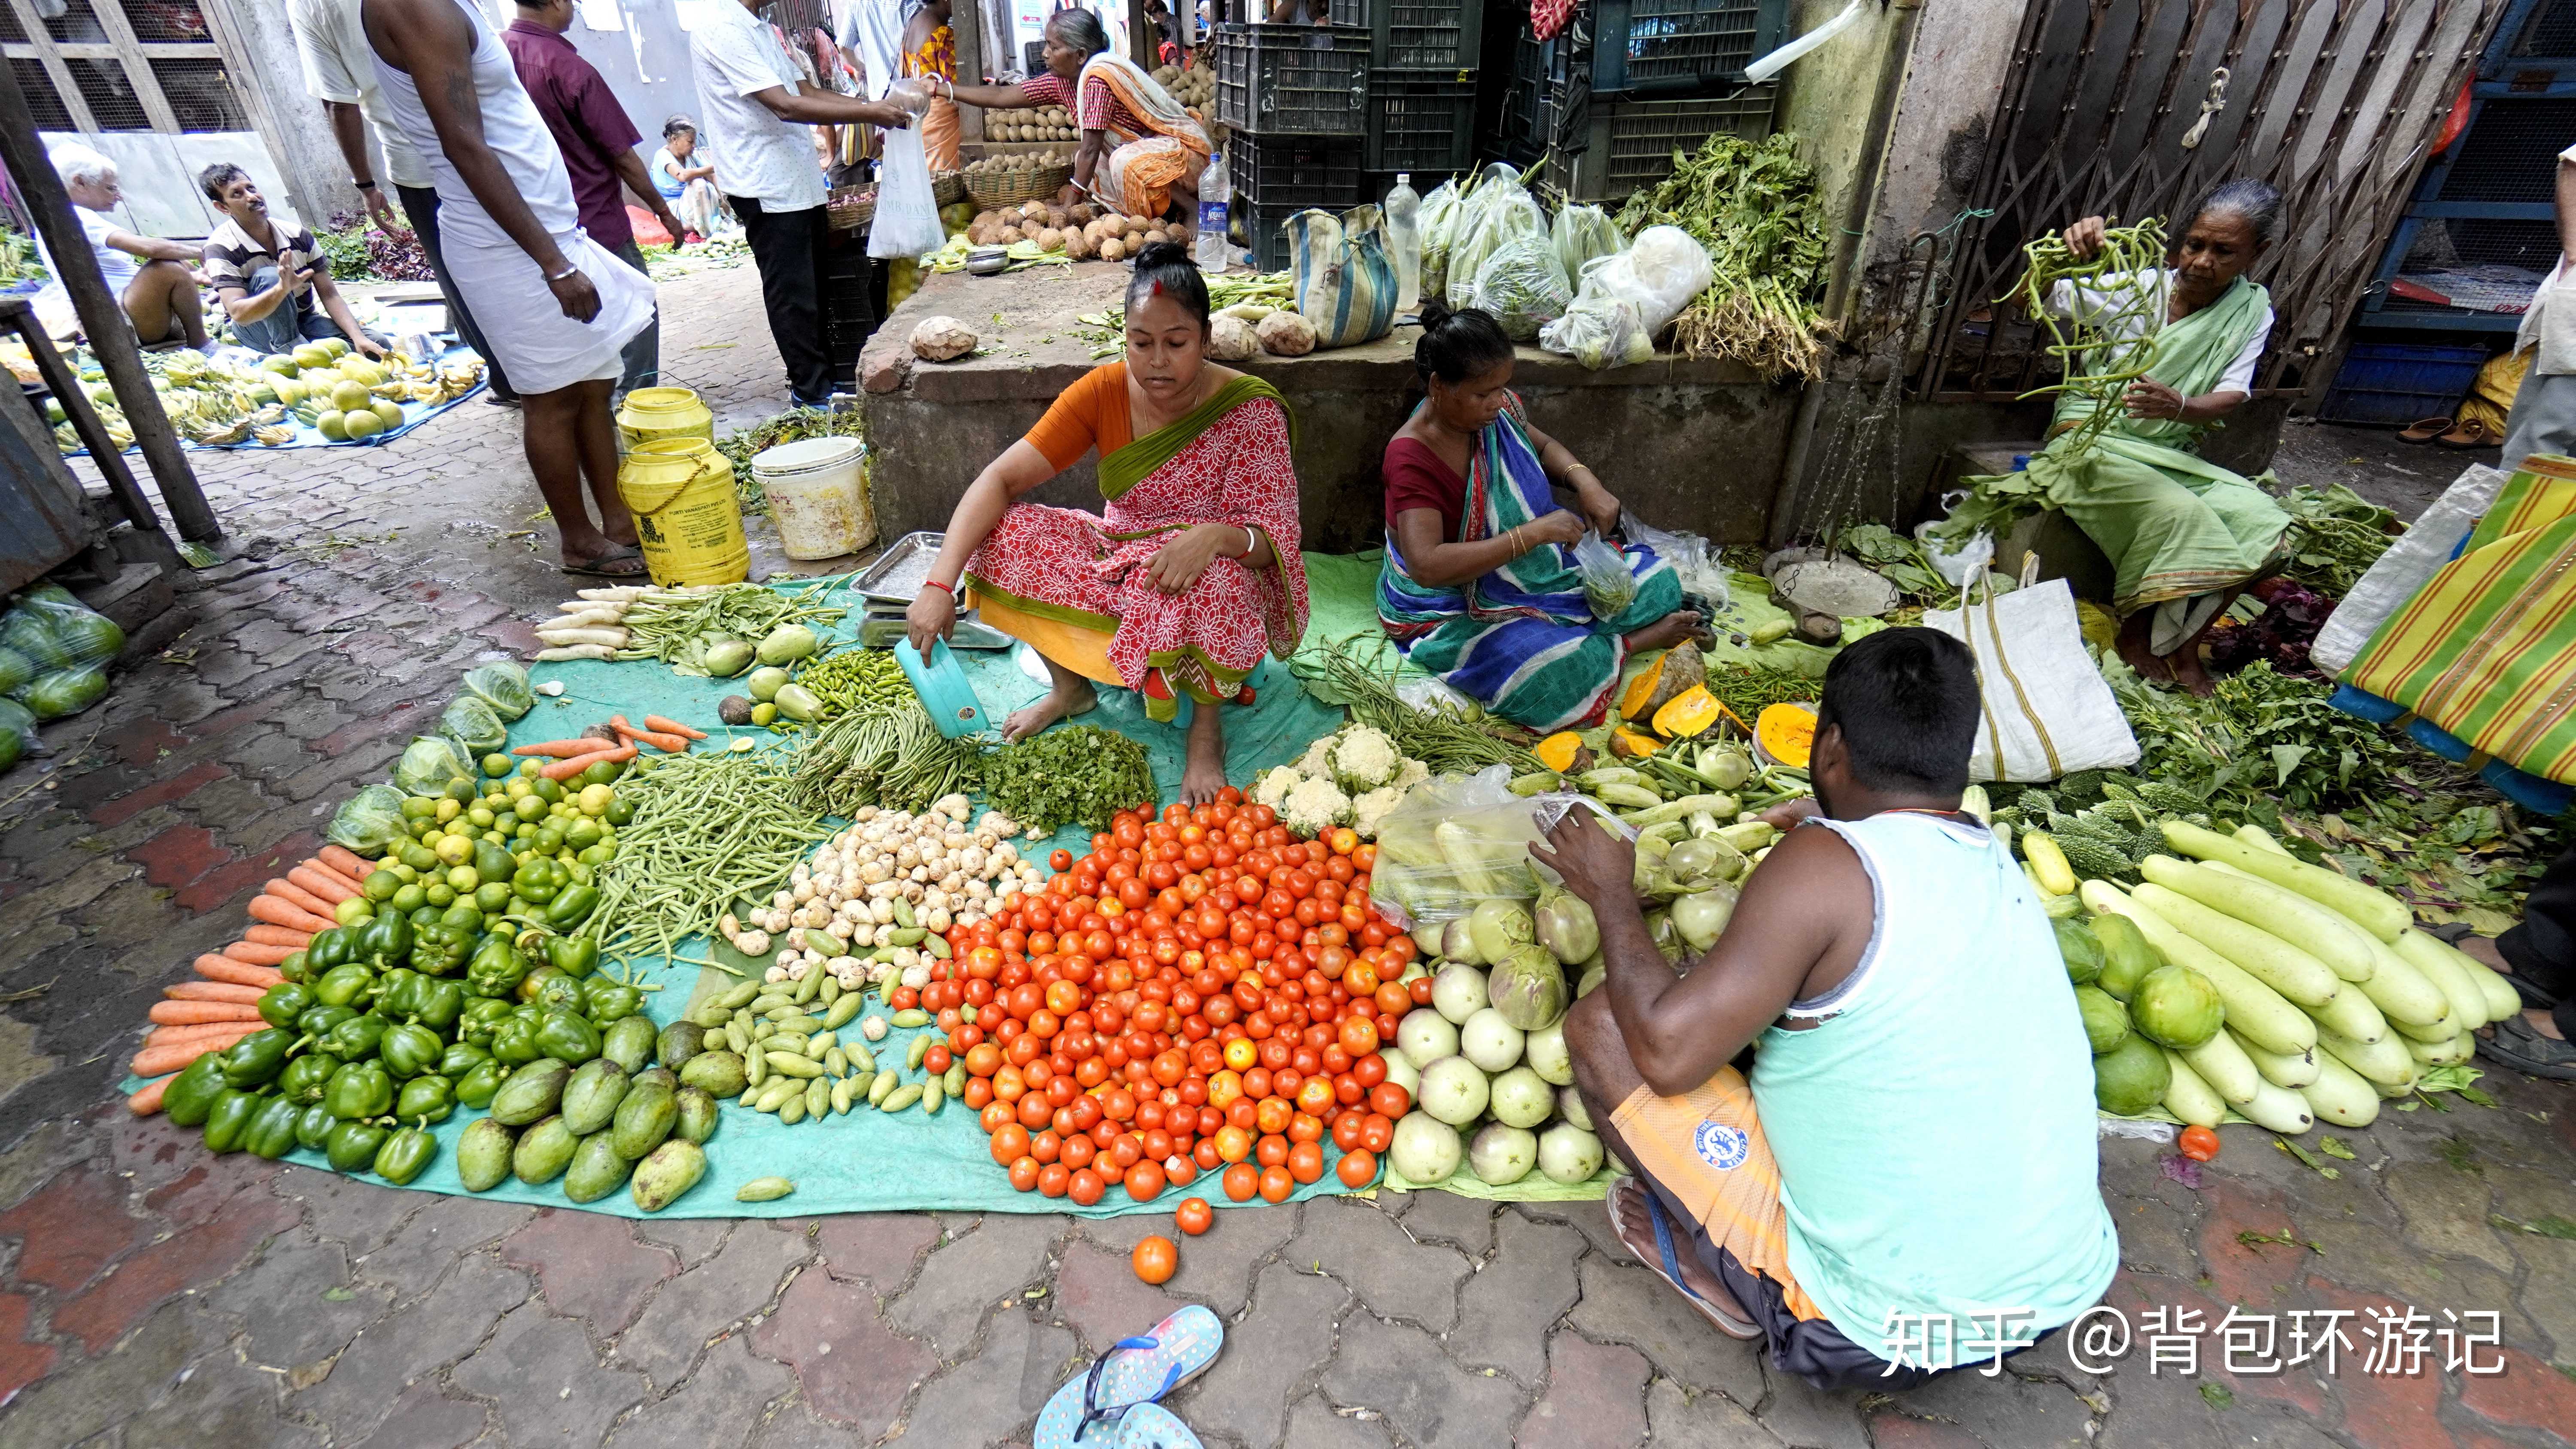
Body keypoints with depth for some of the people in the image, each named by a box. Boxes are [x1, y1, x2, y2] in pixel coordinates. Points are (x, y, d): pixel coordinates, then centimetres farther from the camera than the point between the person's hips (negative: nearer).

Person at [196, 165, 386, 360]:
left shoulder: (298, 236, -4)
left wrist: (358, 337, -22)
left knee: (377, 346, -21)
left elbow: (329, 294, -5)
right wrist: (282, 289, -46)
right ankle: (293, 353, -32)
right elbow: (239, 313, -27)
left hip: (303, 322, 4)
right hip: (253, 329, -4)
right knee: (269, 276, -33)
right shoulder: (221, 247, -15)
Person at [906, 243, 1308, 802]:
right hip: (1120, 559, 4)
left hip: (1213, 574, -3)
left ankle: (1207, 725, -11)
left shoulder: (1249, 409, -18)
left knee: (1212, 580, -40)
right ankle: (1071, 686, 6)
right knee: (1004, 536, -17)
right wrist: (940, 585, -29)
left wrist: (1216, 535, -45)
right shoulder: (1104, 392, -11)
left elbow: (1272, 539, -20)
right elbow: (1002, 478, -16)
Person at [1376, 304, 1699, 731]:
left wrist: (1585, 481, -8)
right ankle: (1631, 641, -4)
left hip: (1534, 567, 7)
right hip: (1453, 609, -7)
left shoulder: (1498, 409, -7)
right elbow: (1427, 566, -38)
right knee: (1556, 671, -29)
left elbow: (1542, 445, 15)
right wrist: (1534, 533, -35)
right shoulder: (1412, 458, -27)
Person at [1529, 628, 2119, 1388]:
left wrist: (1609, 892, -9)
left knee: (1599, 1025, -7)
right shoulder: (2004, 869, 0)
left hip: (1880, 1335, -7)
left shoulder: (1826, 864, -22)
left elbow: (1668, 1051, -23)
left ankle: (1726, 1275, 9)